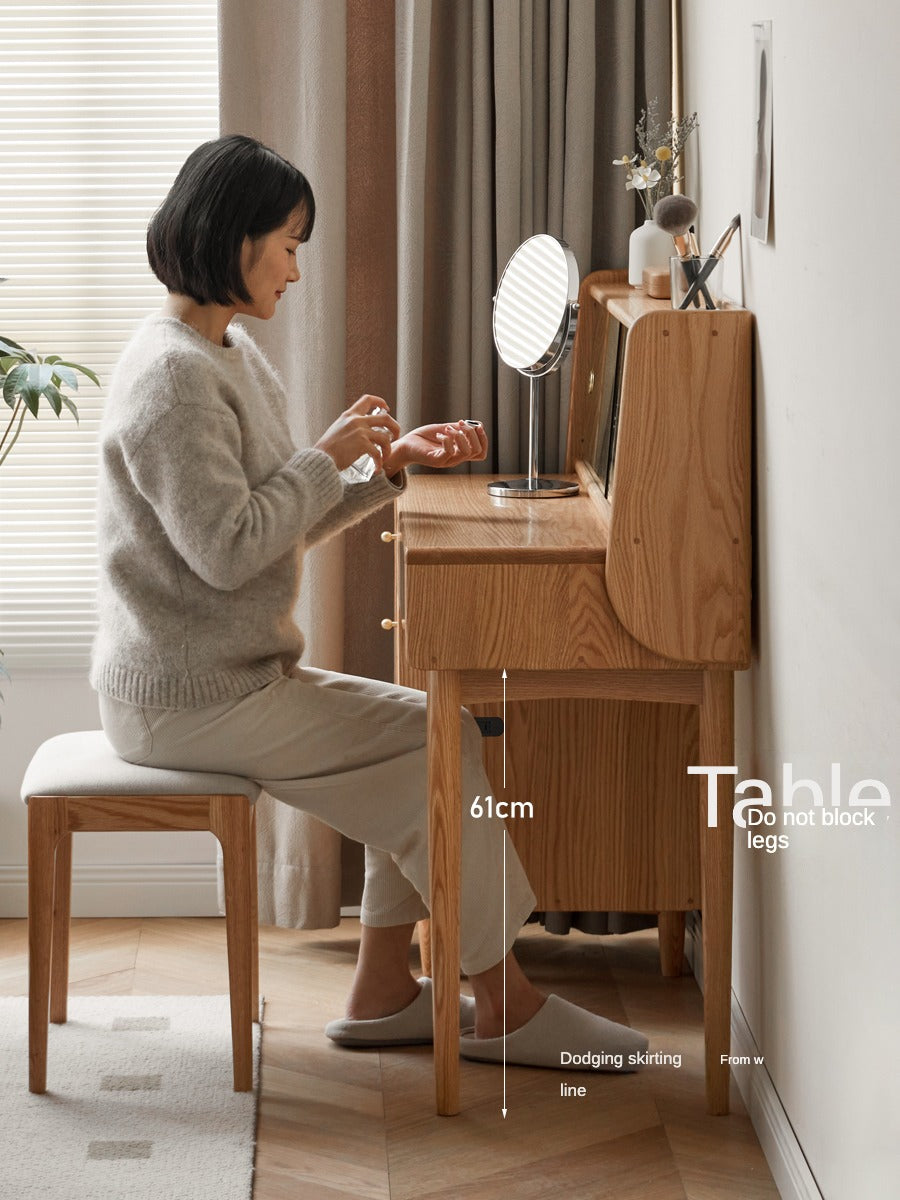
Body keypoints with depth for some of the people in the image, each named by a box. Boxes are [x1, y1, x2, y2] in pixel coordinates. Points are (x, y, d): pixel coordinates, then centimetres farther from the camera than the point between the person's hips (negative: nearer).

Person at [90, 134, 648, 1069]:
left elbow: (287, 524, 19)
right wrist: (331, 453, -14)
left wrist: (391, 464, 8)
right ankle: (504, 1007, 1)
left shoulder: (226, 354, 15)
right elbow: (228, 548, -24)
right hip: (188, 699, -10)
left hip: (228, 672, 10)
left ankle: (382, 994, 11)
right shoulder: (173, 375, -18)